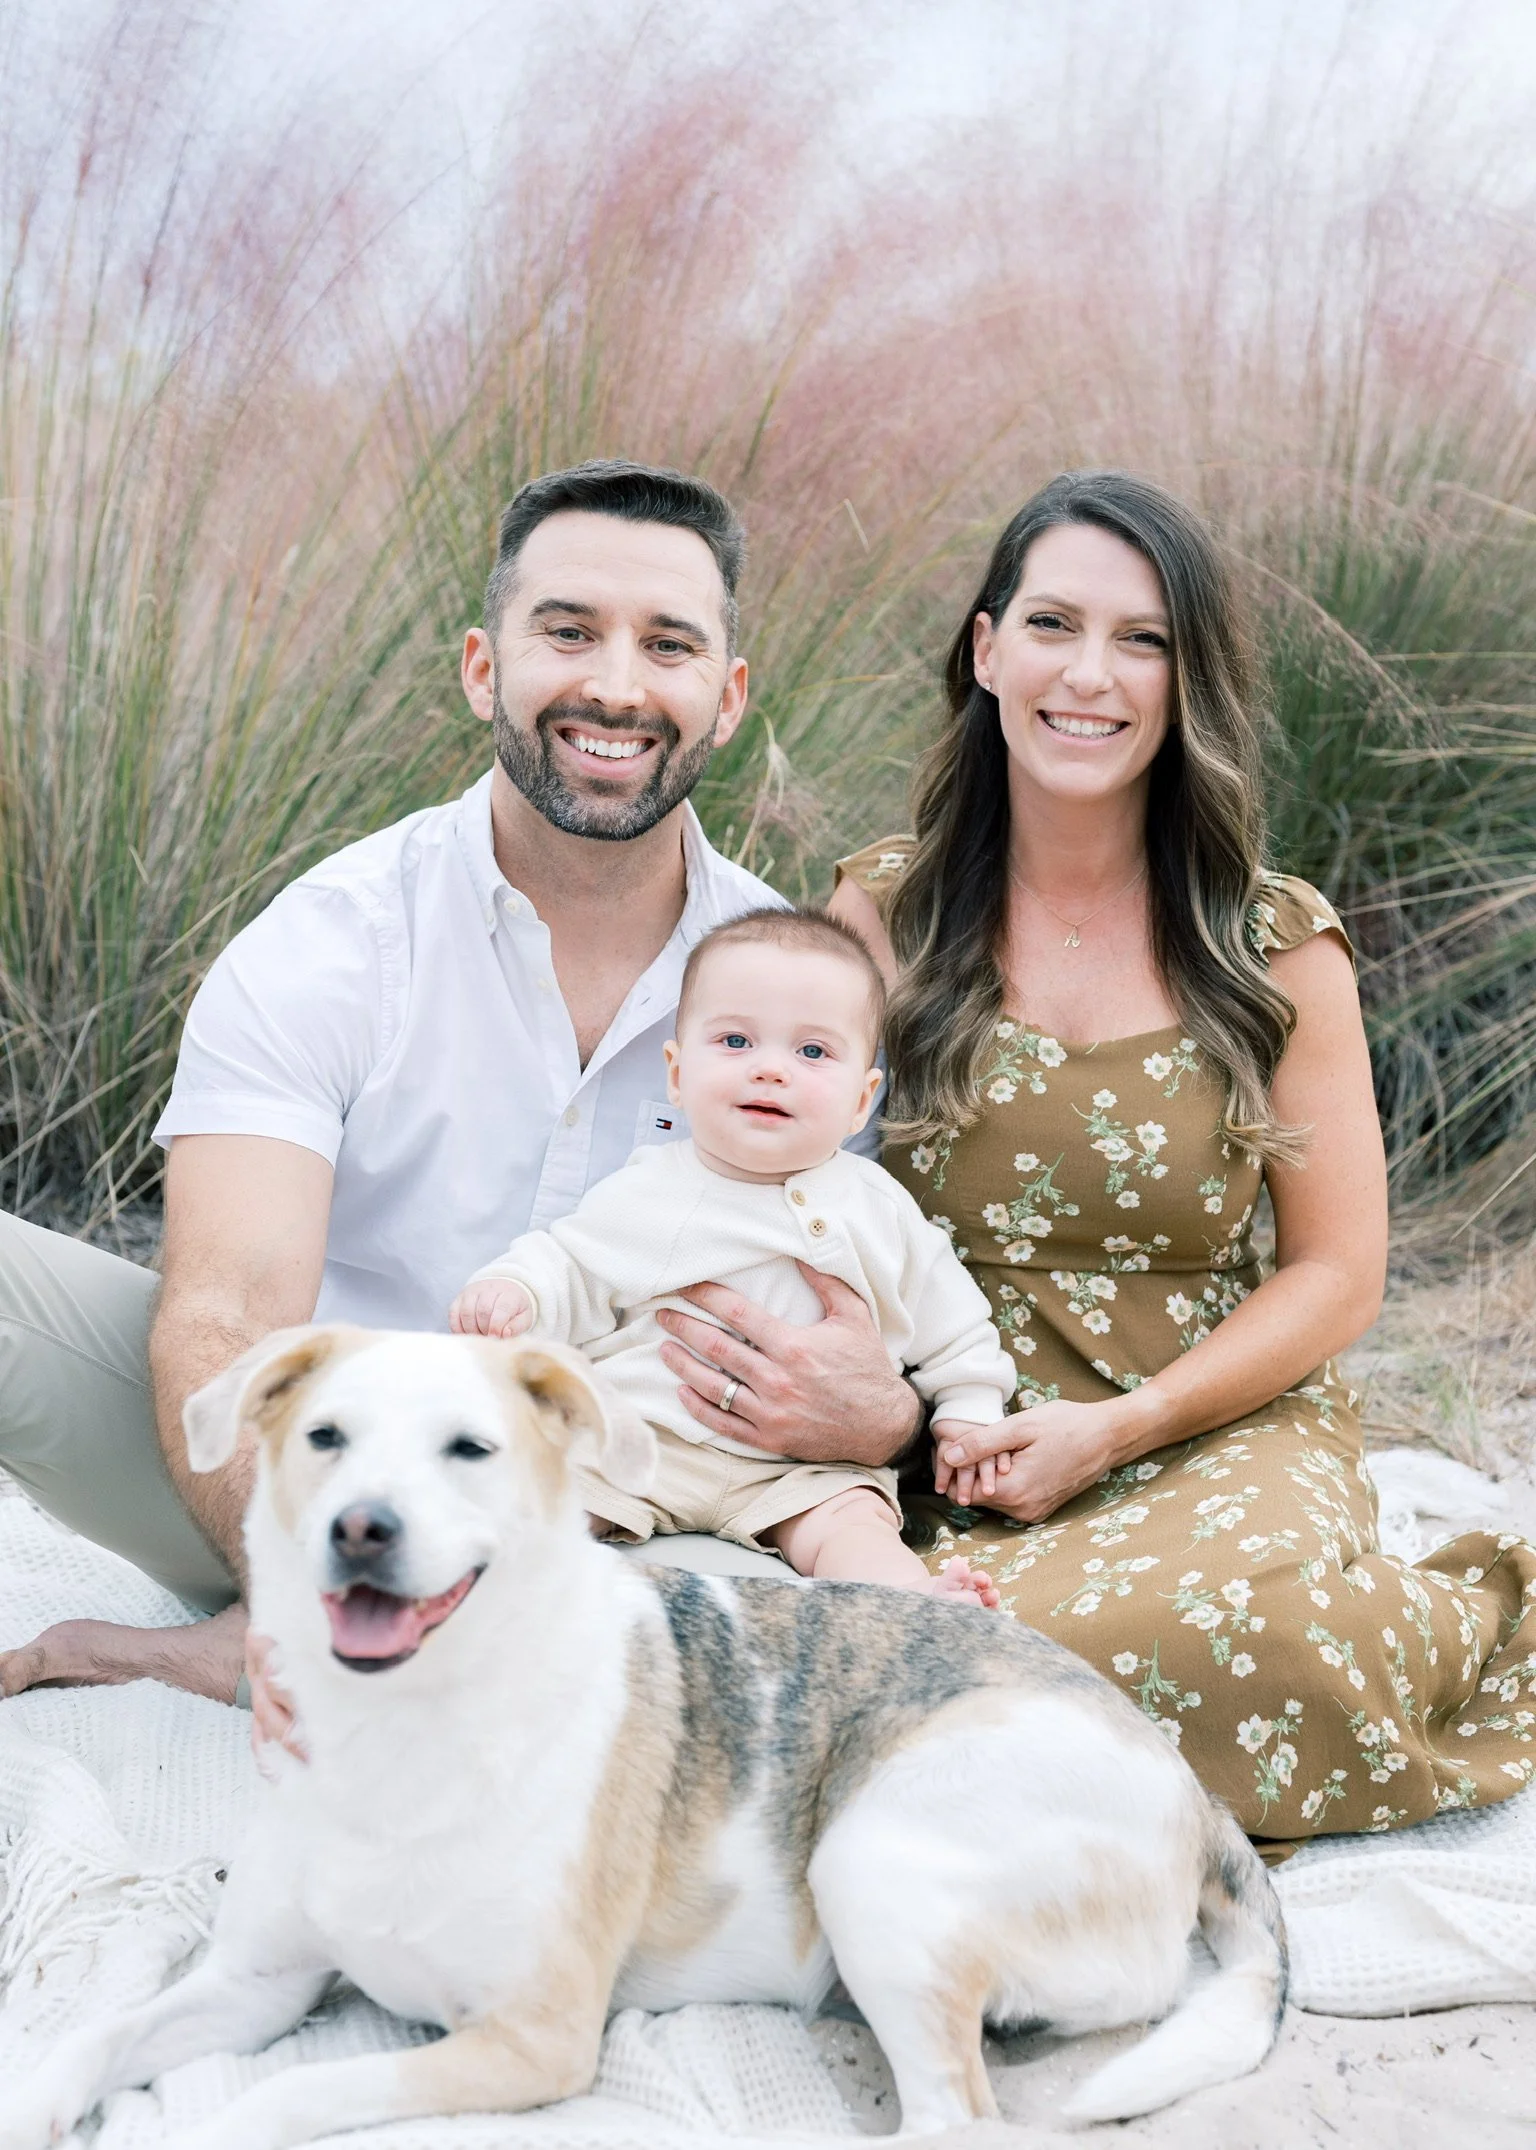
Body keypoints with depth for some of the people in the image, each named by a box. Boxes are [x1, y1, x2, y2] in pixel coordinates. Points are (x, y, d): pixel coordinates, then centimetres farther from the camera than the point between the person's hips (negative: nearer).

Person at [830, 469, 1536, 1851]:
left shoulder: (1279, 948, 1)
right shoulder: (885, 915, 4)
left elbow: (1339, 1273, 3)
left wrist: (1116, 1428, -10)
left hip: (1218, 1430, -1)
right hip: (961, 1462, 2)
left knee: (1248, 1613, -37)